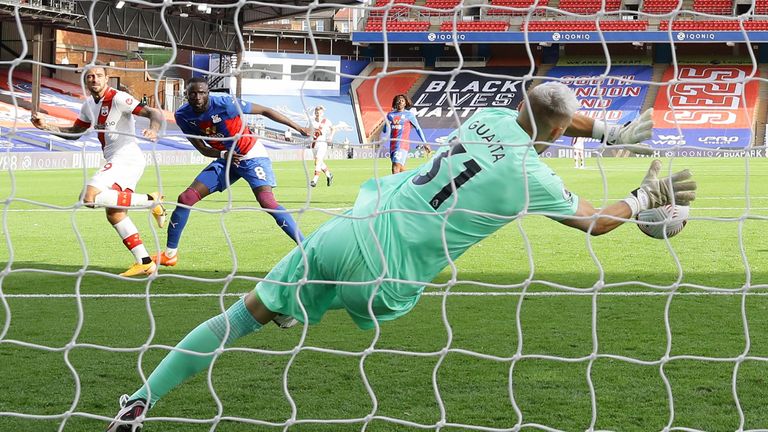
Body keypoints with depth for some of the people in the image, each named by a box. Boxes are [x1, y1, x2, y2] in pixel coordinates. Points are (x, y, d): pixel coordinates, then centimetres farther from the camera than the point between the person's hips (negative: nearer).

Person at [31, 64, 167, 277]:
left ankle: (150, 200, -18)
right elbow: (75, 132, 28)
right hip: (114, 161, 9)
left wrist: (153, 130, -36)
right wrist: (46, 127, 14)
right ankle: (145, 263, 10)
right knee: (114, 215, 7)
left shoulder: (118, 98, -10)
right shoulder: (89, 104, 16)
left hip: (126, 156, -9)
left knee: (89, 197, -23)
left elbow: (155, 113, -15)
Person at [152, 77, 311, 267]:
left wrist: (298, 128, -14)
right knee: (186, 198, -4)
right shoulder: (183, 115, -11)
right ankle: (170, 254, 9)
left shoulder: (225, 103, -25)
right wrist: (223, 155, -24)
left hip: (251, 155, -5)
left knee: (267, 202, -25)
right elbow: (202, 148, -2)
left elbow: (265, 111, -15)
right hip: (225, 159, 5)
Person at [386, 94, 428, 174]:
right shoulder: (390, 115, 13)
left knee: (396, 168, -19)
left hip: (403, 145, -5)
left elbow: (418, 129, 8)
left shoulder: (409, 114, 3)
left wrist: (425, 143, 7)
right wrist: (390, 124, -10)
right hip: (393, 145, 5)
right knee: (401, 168, 12)